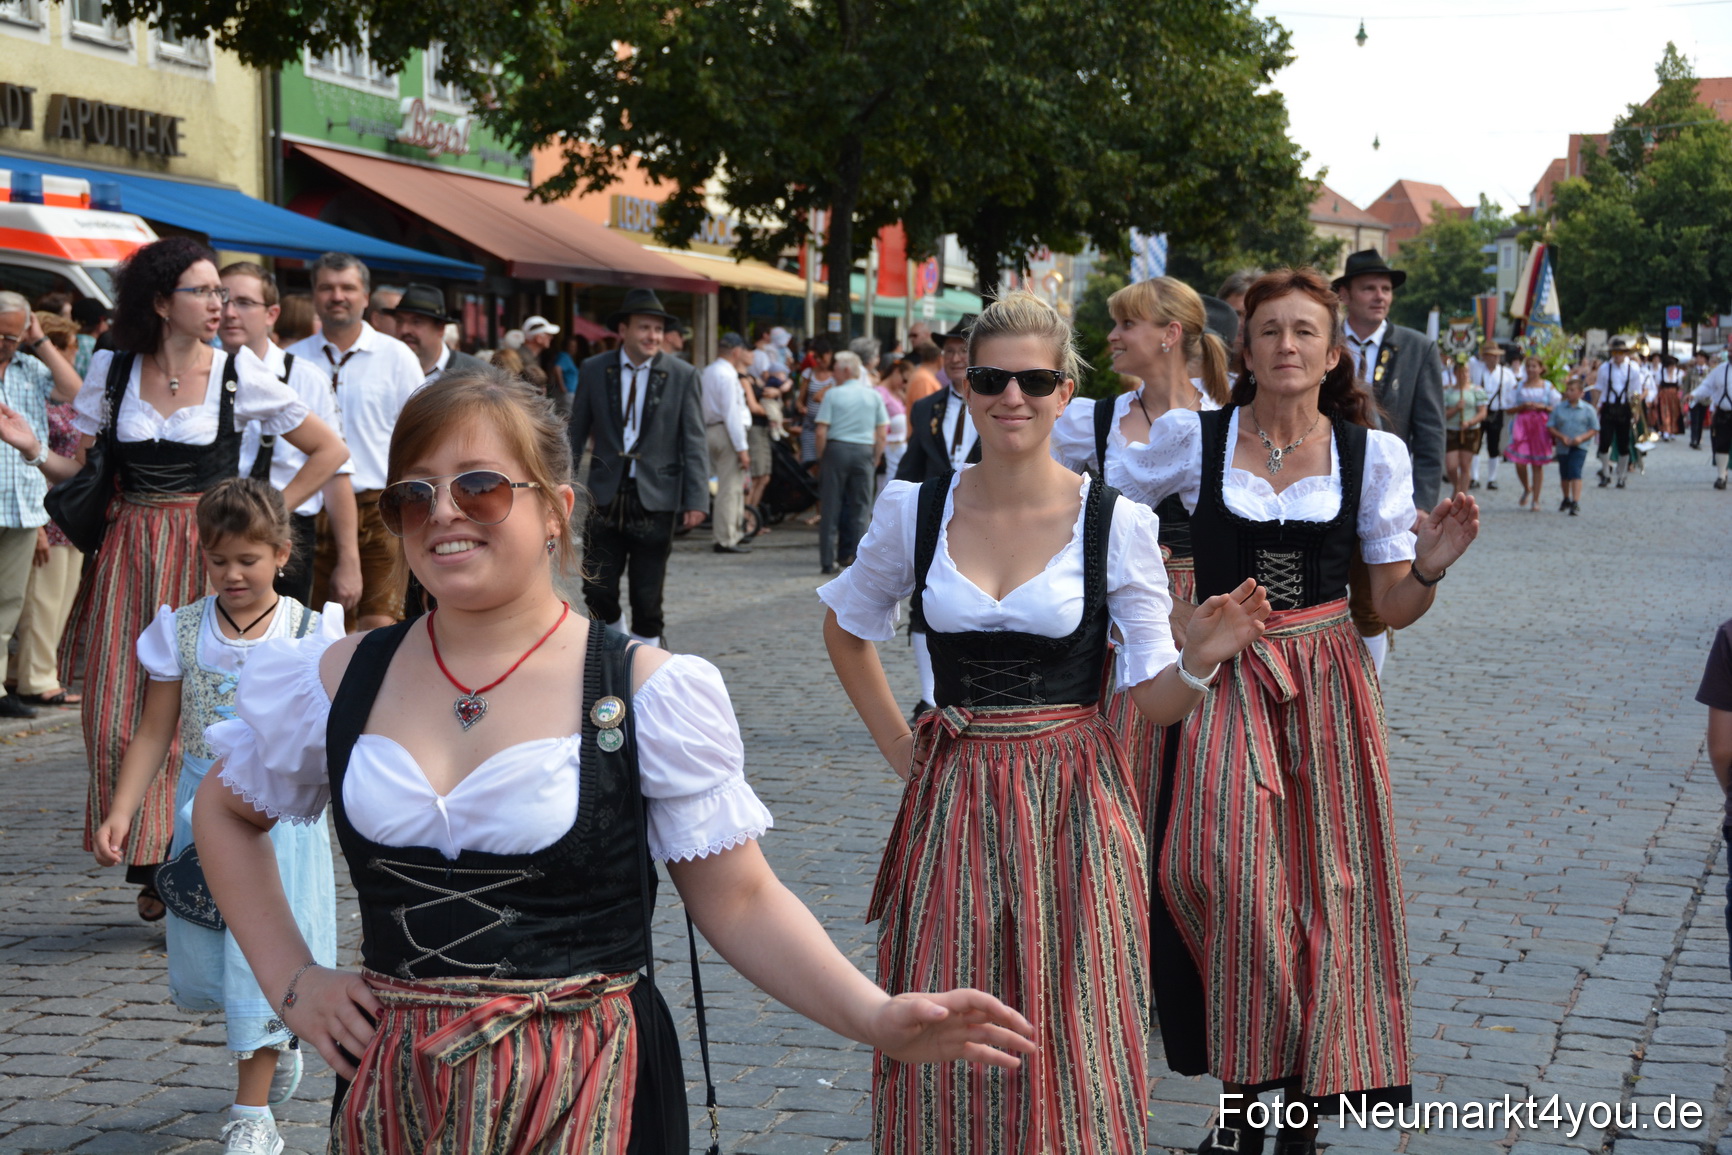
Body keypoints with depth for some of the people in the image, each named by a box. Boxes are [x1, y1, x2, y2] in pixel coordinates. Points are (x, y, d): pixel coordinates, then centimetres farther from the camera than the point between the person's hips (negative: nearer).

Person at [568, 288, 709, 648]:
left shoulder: (682, 375, 0)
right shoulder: (593, 370, 4)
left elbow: (694, 442, -2)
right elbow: (575, 435, 10)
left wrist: (696, 500, -10)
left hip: (655, 498, -1)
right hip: (607, 497, 2)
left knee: (647, 600, 2)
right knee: (597, 592, 2)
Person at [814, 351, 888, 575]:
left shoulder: (832, 394, -3)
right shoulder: (874, 396, 6)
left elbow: (821, 432, -7)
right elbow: (882, 433, 4)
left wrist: (821, 458, 4)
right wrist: (875, 459, 12)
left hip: (836, 449, -2)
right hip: (864, 451, 2)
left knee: (831, 508, 4)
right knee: (860, 508, 8)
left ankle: (827, 561, 4)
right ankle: (856, 558, 5)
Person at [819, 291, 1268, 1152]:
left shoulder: (1116, 524, -6)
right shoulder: (913, 511, 0)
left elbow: (1154, 698, -3)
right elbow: (847, 626, 17)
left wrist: (1201, 660, -23)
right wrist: (896, 744, 9)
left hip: (1073, 805, -2)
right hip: (951, 804, 2)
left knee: (1071, 1044, 4)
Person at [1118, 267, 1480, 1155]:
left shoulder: (1372, 453, 3)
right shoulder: (1192, 438, 0)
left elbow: (1392, 608, 4)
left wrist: (1429, 569, -16)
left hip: (1327, 690, 1)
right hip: (1224, 683, -1)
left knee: (1327, 882, 2)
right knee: (1229, 878, -11)